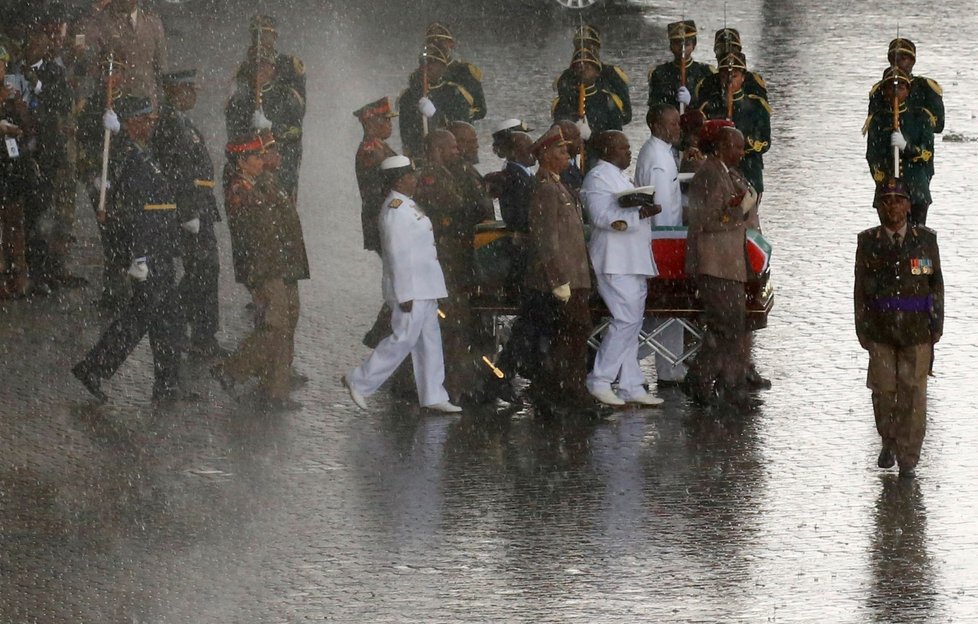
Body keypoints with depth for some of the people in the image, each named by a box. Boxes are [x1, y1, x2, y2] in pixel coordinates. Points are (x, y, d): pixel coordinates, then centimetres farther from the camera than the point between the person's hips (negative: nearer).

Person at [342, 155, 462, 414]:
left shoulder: (406, 206, 13)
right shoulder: (395, 209, -18)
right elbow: (398, 254, -20)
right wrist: (405, 294, -22)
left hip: (423, 287, 10)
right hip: (410, 287, -10)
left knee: (429, 340, 9)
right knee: (403, 339, -8)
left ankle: (433, 397, 12)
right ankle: (359, 382, 1)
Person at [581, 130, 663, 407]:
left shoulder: (619, 177, 22)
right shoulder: (598, 177, -9)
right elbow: (602, 216, -21)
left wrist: (646, 211, 14)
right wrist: (638, 214, -23)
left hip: (634, 262, 10)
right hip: (615, 262, -10)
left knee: (631, 322, 8)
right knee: (628, 320, -15)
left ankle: (631, 387, 9)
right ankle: (599, 381, -9)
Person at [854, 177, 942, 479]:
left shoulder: (925, 240, 1)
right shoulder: (868, 243, 1)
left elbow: (936, 284, 7)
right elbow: (861, 288, 5)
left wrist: (937, 324, 3)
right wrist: (862, 329, 3)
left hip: (917, 330, -1)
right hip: (880, 329, 1)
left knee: (912, 392, -2)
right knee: (883, 389, 5)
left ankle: (908, 459, 5)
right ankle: (889, 443, 29)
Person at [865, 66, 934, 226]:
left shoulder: (920, 117, 7)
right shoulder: (878, 120, 8)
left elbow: (927, 153, 0)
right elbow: (873, 157, 1)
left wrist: (906, 146, -18)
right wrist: (883, 182, -11)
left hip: (916, 191, 0)